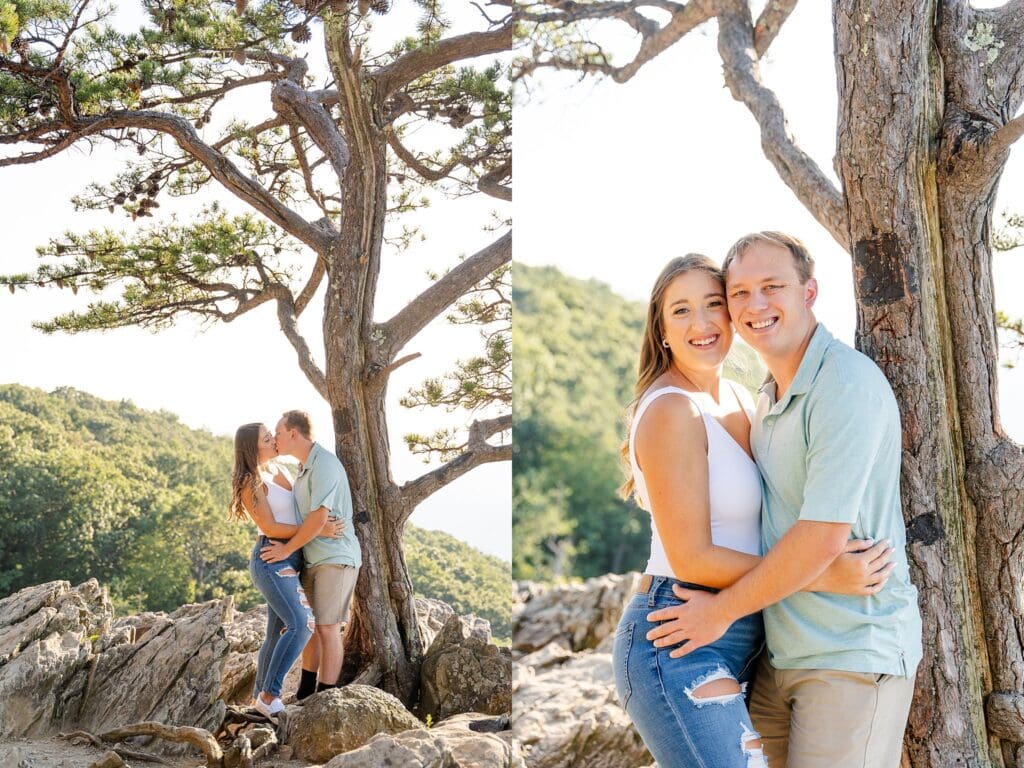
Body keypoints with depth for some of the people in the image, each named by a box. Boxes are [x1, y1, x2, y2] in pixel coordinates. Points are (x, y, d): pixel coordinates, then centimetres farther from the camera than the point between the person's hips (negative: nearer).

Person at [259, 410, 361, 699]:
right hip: (314, 559, 9)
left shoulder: (324, 464, -17)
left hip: (335, 559, -9)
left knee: (327, 628, -5)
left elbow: (319, 517, -23)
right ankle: (305, 694, 24)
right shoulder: (306, 467, 13)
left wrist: (287, 549, -15)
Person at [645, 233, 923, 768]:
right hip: (778, 655, 8)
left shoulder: (846, 382, -18)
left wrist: (723, 609, -13)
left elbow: (824, 535, -23)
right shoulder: (767, 400, 12)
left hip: (854, 653, -8)